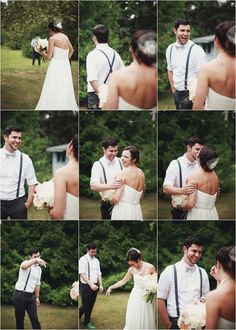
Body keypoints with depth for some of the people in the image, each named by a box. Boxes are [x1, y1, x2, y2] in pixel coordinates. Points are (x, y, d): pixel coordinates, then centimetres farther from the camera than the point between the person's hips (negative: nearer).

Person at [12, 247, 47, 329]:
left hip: (31, 296, 6)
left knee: (34, 319, -1)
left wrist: (37, 297, 17)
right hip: (20, 295, -6)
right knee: (20, 319, 2)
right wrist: (35, 260, -54)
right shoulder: (26, 263, -11)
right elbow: (23, 266, -38)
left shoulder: (39, 269, 12)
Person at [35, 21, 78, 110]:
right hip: (65, 65, 7)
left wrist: (43, 53, 9)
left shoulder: (52, 39, -10)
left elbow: (49, 56, -9)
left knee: (53, 90, -6)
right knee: (65, 88, 13)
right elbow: (71, 50, 25)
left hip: (56, 65, -7)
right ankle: (67, 107, 18)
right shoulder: (65, 37, 10)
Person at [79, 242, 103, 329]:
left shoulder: (96, 260, 11)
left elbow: (99, 274, 13)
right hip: (86, 286, -6)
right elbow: (82, 274, -17)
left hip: (94, 286, 6)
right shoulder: (83, 260, -10)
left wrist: (100, 285, 1)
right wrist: (91, 284, -24)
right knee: (85, 306, -2)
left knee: (91, 305, 11)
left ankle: (87, 322, 25)